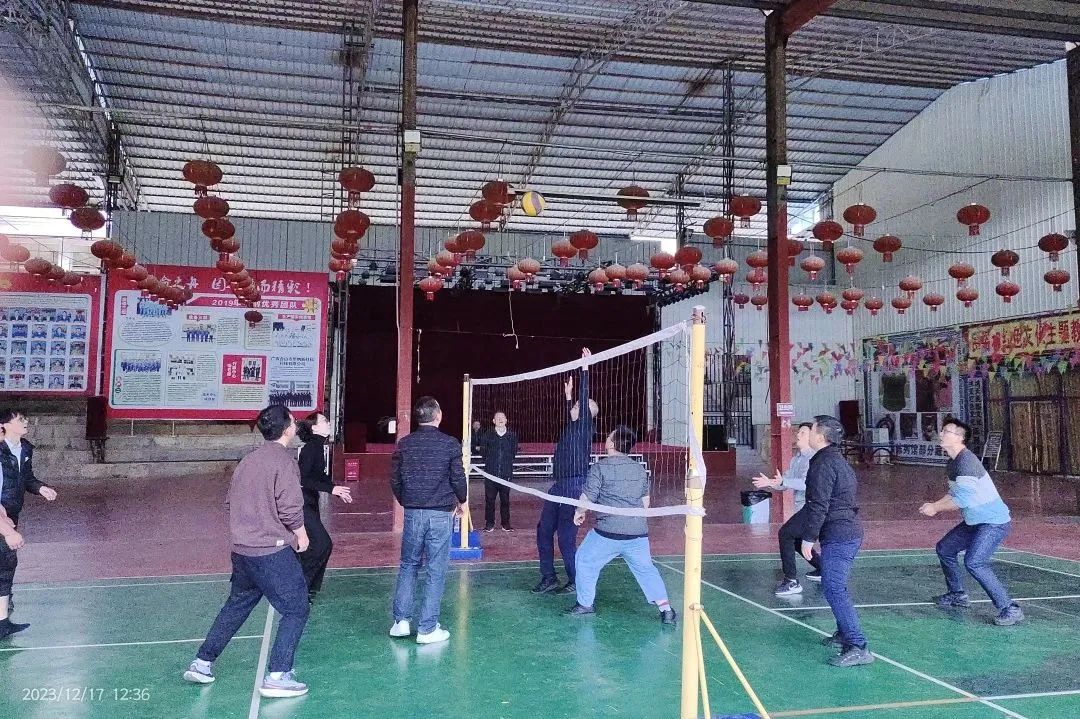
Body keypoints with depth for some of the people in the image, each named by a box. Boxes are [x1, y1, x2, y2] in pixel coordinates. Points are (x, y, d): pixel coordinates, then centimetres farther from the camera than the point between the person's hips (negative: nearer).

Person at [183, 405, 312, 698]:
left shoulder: (248, 460, 11)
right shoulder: (284, 460, -14)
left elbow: (232, 501, 17)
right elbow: (291, 507, -19)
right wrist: (301, 534, -2)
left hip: (242, 550, 8)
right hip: (273, 551, -8)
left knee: (236, 606, 24)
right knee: (296, 609, 2)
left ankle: (202, 663, 31)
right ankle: (278, 676, -1)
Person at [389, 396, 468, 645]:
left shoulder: (404, 444, 1)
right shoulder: (450, 444, -8)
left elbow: (395, 480, 5)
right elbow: (458, 478, -5)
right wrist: (462, 501, 13)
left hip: (413, 513, 3)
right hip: (441, 514, -3)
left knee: (408, 565, 17)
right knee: (436, 571, 4)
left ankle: (401, 621, 16)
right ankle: (427, 629, 8)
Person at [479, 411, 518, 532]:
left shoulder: (512, 435, 6)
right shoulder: (487, 435, 4)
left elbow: (514, 452, 11)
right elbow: (483, 452, 8)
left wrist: (507, 462, 5)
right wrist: (490, 461, 4)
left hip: (506, 473, 0)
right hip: (491, 472, 0)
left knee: (505, 500, 6)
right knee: (489, 499, 2)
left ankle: (505, 523, 17)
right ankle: (489, 523, 13)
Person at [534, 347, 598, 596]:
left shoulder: (584, 426, -6)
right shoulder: (572, 426, 14)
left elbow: (584, 399, -15)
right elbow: (569, 416, 38)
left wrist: (585, 368, -17)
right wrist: (568, 396, 45)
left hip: (575, 487, -9)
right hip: (559, 486, 9)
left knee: (566, 537, -5)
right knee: (544, 530, 10)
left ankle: (576, 582, 9)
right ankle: (549, 577, 19)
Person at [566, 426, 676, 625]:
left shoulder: (600, 467, -8)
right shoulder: (640, 468, 10)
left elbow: (587, 497, -8)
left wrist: (579, 512, 12)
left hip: (608, 533, -5)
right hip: (638, 533, 5)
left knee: (585, 561, 15)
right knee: (646, 569, 15)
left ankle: (585, 604, 21)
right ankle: (665, 608, 6)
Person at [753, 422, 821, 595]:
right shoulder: (796, 458, 14)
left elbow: (806, 483, -28)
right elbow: (786, 482, 12)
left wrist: (783, 482, -40)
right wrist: (770, 483, -8)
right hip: (803, 507, 10)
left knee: (785, 533, -20)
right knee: (796, 540, 21)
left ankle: (791, 582, -16)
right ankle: (822, 570, 40)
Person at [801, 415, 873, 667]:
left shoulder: (823, 464, -16)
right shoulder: (838, 460, 17)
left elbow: (818, 506, -20)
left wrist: (809, 538, -14)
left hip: (837, 537, -11)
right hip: (850, 532, 11)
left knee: (834, 589, -11)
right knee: (836, 587, 21)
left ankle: (857, 648, -12)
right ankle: (844, 634, 31)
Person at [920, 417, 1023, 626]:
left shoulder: (966, 460, -23)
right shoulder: (953, 463, 9)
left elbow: (963, 499, -28)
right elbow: (954, 493, 19)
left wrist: (935, 508, -15)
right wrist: (934, 505, 3)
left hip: (994, 522, -11)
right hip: (975, 522, 11)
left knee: (974, 562, -24)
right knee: (944, 549, 18)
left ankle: (1010, 609, -15)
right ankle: (957, 595, 34)